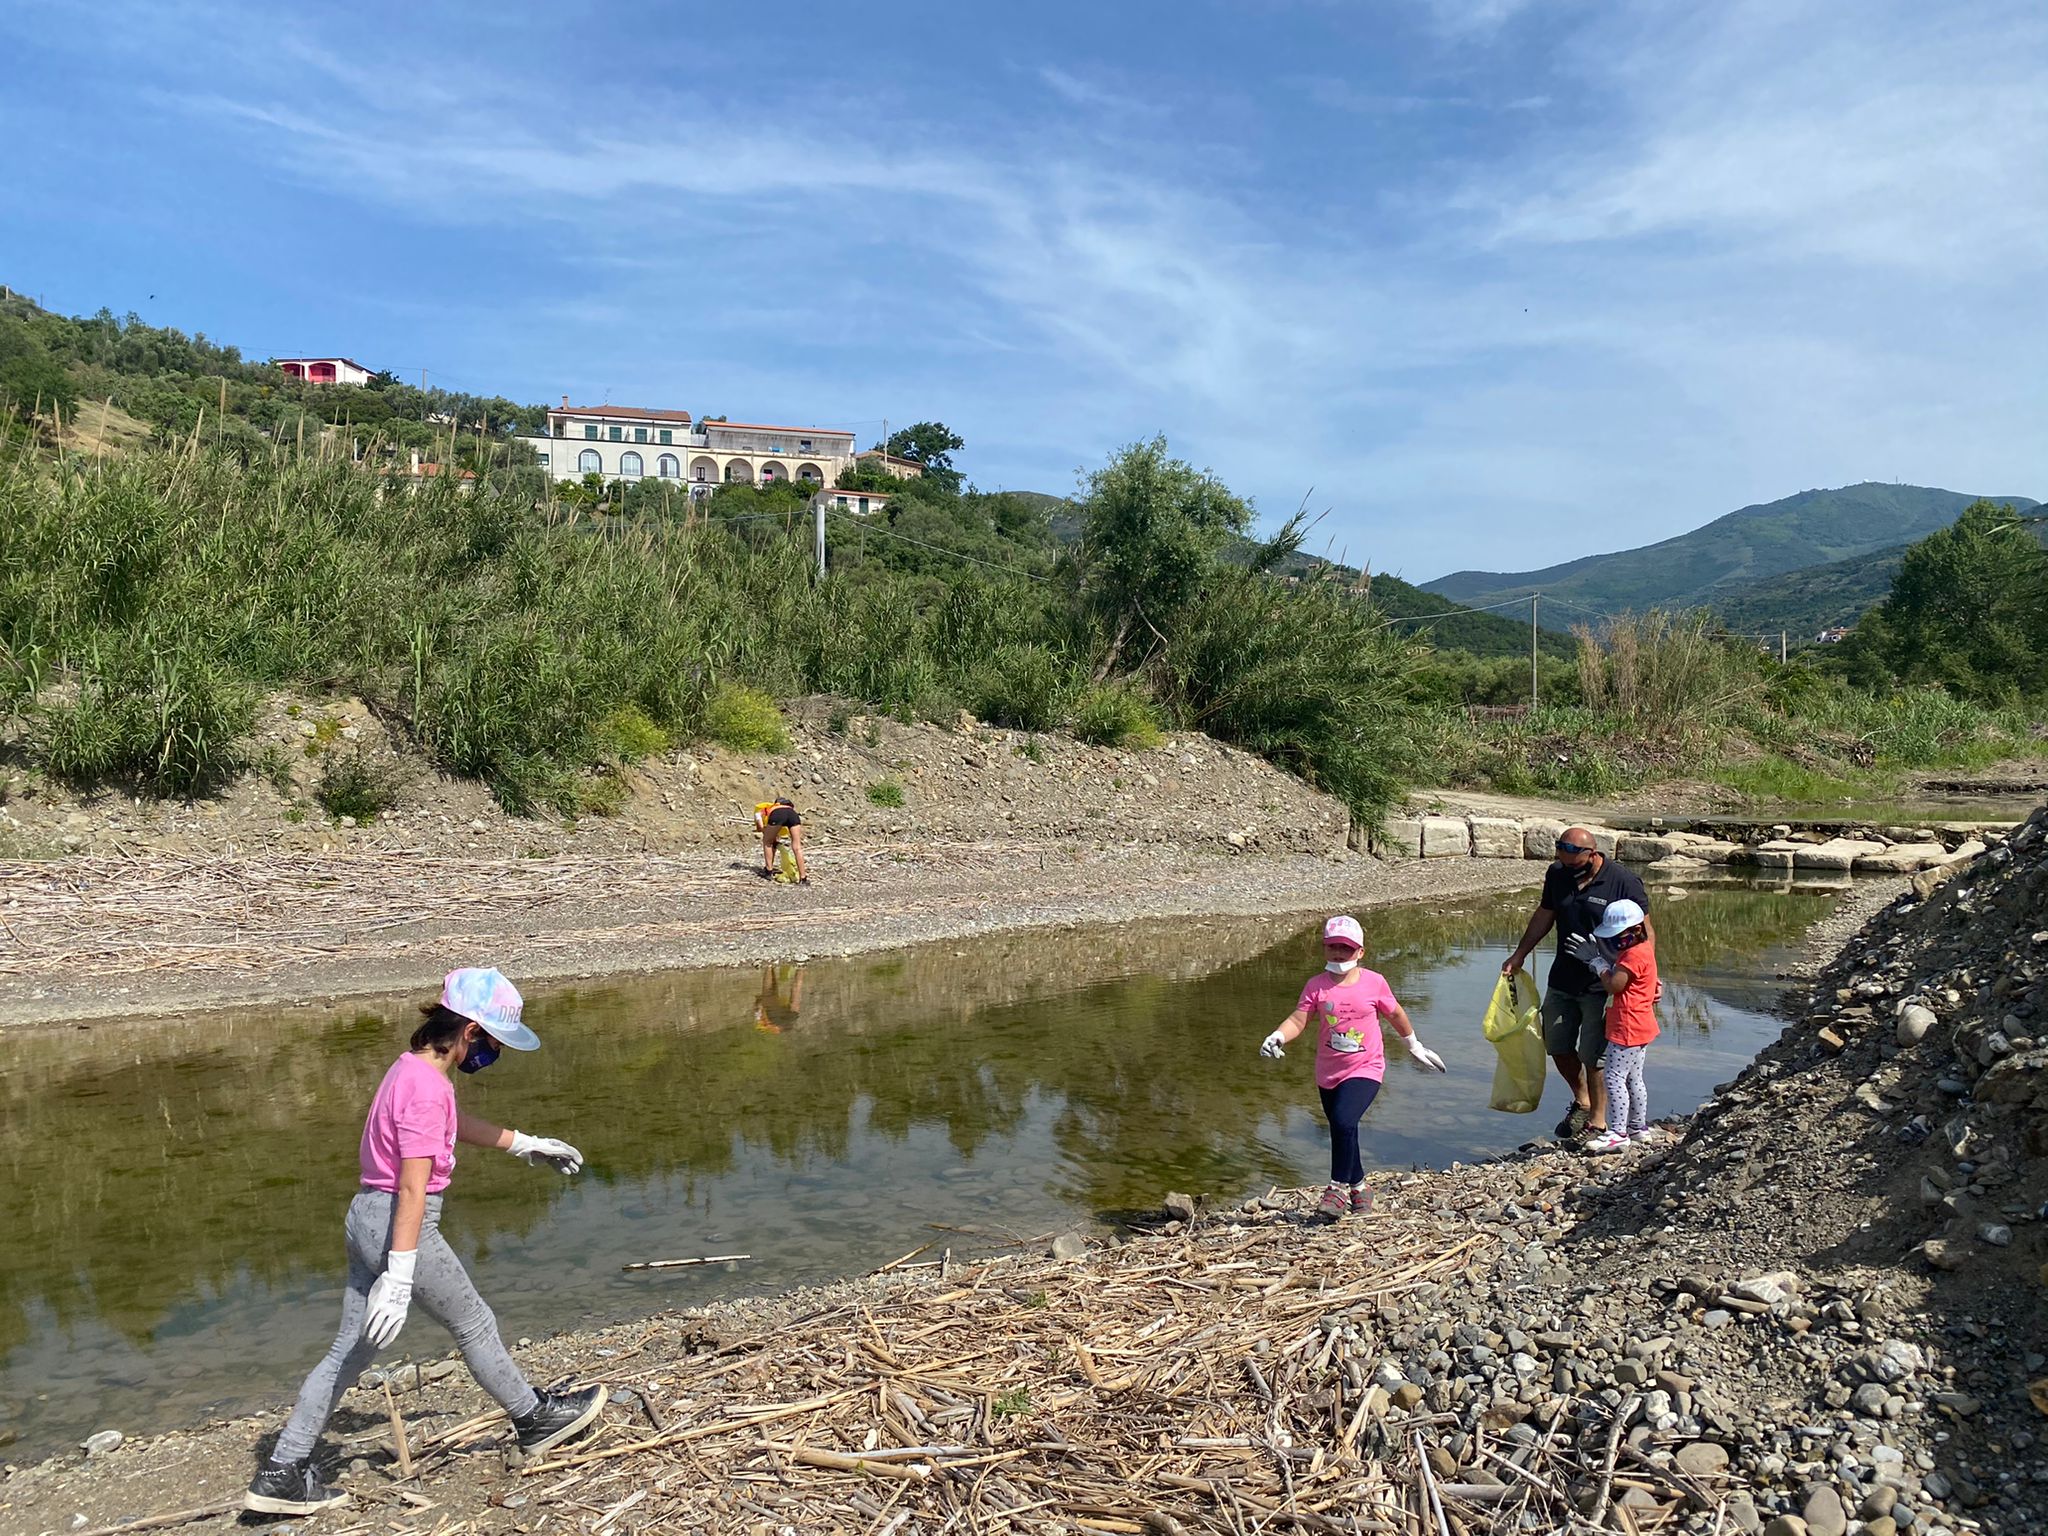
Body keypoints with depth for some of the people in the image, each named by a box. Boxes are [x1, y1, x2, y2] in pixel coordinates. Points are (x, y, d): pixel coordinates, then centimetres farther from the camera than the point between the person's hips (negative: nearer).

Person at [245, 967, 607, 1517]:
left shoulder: (413, 1068, 8)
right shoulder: (426, 1089, -22)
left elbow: (456, 1124, 26)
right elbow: (413, 1189, -24)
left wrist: (524, 1144, 34)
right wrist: (399, 1276, -24)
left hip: (365, 1218, 9)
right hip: (400, 1225, -9)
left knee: (350, 1350, 14)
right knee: (474, 1324, 9)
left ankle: (282, 1473, 18)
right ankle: (535, 1419, 27)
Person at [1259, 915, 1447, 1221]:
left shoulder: (1374, 982, -5)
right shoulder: (1317, 986, -4)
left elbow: (1395, 1014, 11)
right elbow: (1298, 1019, -13)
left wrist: (1415, 1047, 21)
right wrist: (1278, 1036, -33)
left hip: (1365, 1069, -3)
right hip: (1328, 1073, 3)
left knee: (1343, 1121, -25)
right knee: (1343, 1132, 14)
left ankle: (1338, 1187, -10)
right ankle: (1358, 1187, 37)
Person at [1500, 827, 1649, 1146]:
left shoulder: (1624, 882, -14)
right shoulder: (1557, 875, 0)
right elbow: (1544, 916, 15)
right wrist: (1519, 955, 16)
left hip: (1600, 986, -5)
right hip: (1562, 980, 6)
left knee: (1592, 1055, -3)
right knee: (1558, 1046, 12)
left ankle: (1598, 1121, 15)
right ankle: (1581, 1101, 37)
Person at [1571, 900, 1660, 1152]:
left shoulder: (1636, 954, -19)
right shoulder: (1638, 950, 13)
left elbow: (1613, 985, -22)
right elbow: (1617, 976, 16)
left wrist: (1597, 961, -9)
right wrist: (1599, 956, 6)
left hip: (1629, 1029, -11)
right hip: (1639, 1028, 11)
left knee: (1614, 1077, -9)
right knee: (1633, 1078, 18)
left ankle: (1618, 1133, -8)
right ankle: (1639, 1128, 28)